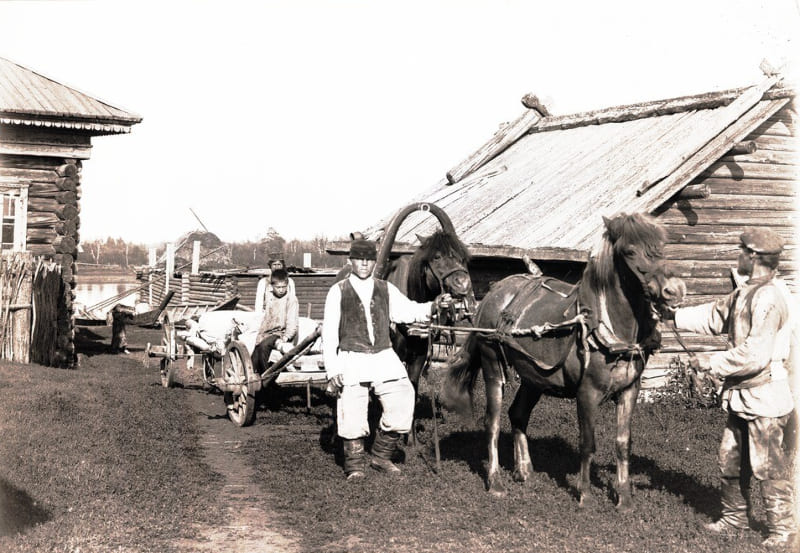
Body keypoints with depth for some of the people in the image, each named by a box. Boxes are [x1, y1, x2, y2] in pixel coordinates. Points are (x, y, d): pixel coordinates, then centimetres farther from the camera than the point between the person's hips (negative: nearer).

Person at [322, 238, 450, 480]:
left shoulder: (386, 289, 12)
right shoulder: (338, 292, 2)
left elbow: (408, 311, 2)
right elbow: (329, 333, -1)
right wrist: (332, 370, -8)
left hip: (384, 357, 3)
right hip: (351, 359, -3)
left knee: (401, 405, -3)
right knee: (352, 413, -2)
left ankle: (381, 456, 17)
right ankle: (354, 464, 19)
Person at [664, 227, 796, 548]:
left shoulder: (768, 297, -22)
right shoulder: (747, 293, 10)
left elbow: (754, 354, -27)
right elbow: (716, 315, 22)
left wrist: (711, 366, -18)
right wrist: (674, 316, 17)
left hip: (764, 398, -10)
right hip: (742, 395, 10)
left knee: (767, 465, 0)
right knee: (731, 459, 18)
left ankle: (782, 528, 12)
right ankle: (734, 516, 32)